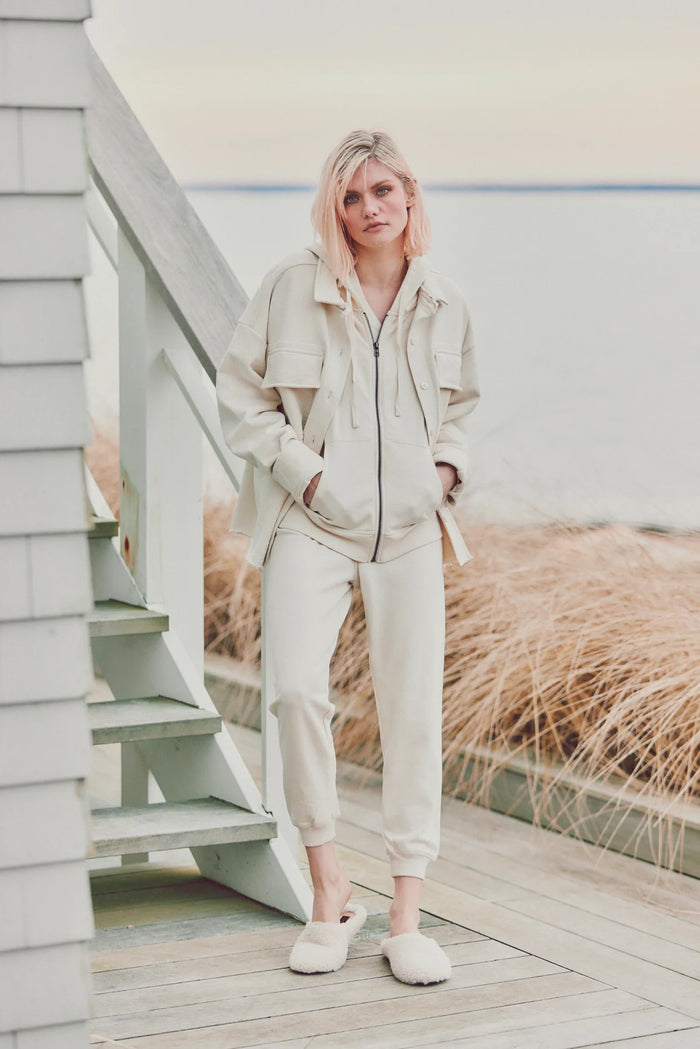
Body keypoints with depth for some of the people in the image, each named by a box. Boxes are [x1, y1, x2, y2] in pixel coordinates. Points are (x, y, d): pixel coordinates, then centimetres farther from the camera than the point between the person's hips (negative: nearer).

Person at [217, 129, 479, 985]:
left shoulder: (443, 305, 8)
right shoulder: (293, 287, -2)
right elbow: (239, 391, 3)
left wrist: (446, 468, 6)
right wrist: (301, 466, -7)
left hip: (408, 529, 3)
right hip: (312, 523, -3)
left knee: (414, 711, 0)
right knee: (296, 688, -21)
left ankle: (406, 921, 10)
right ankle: (329, 890, -1)